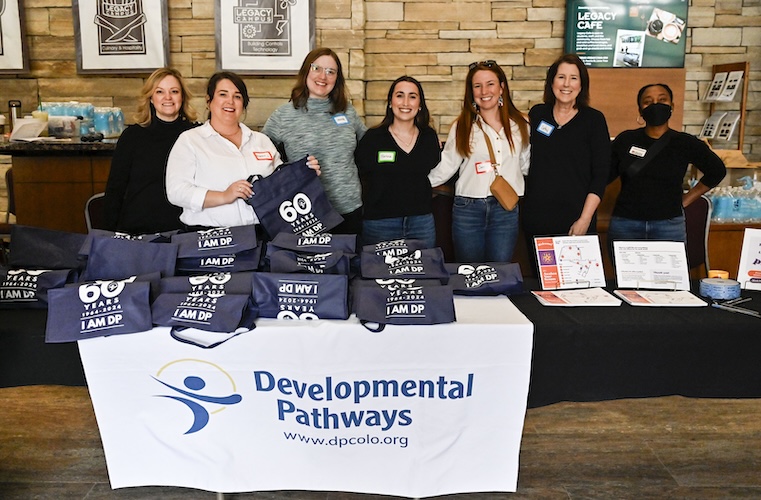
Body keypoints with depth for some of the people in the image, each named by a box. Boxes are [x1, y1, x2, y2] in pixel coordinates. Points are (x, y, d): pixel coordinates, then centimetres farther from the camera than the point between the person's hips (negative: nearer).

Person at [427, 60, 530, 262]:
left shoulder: (520, 125, 6)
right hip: (468, 209, -1)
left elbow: (527, 165, 15)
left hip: (506, 209, 1)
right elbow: (445, 166, 2)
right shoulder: (461, 127, 2)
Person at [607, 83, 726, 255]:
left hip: (669, 226, 0)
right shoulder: (626, 140, 4)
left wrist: (685, 200, 12)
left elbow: (716, 171, 17)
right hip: (625, 224, 0)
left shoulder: (686, 144, 4)